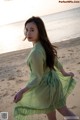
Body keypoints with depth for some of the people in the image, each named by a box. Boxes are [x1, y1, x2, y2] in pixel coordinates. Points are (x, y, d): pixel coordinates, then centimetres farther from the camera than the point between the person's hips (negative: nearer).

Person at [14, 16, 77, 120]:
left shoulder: (36, 52, -32)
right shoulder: (45, 44, -5)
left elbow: (37, 78, -26)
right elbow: (56, 61, 8)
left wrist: (21, 92, -20)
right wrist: (64, 73, 23)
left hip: (44, 85, -7)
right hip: (54, 80, 8)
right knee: (63, 109, 23)